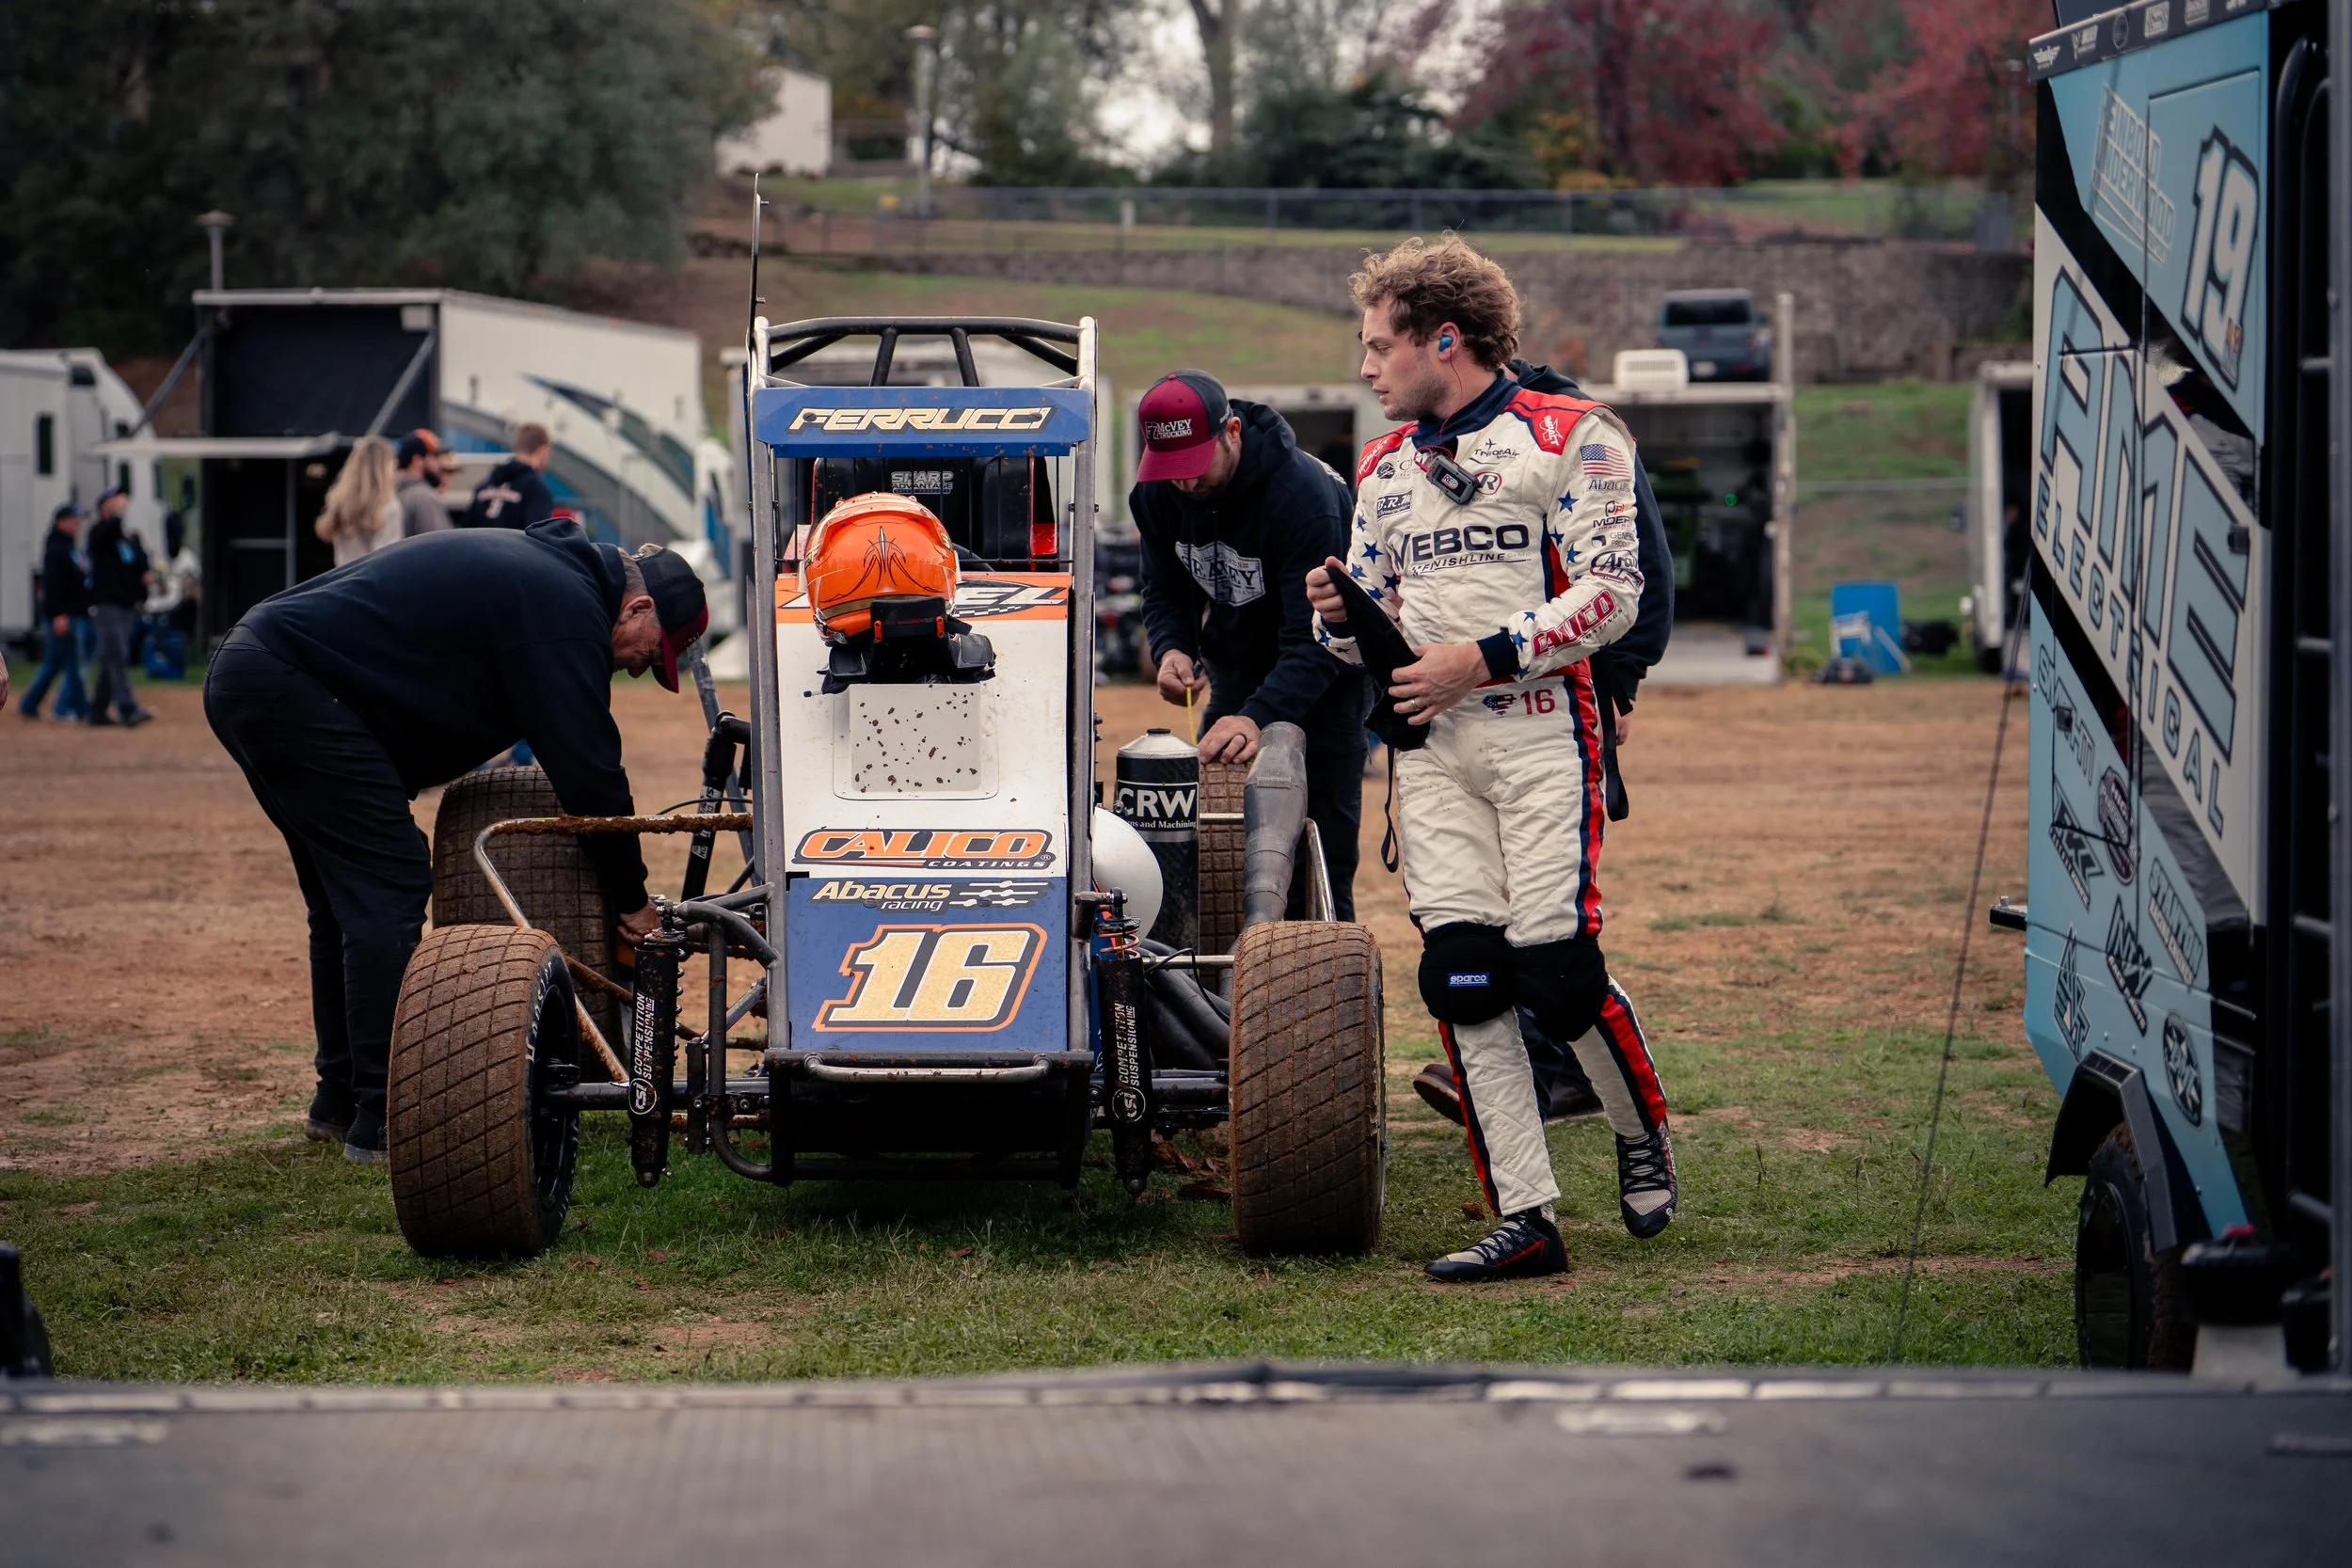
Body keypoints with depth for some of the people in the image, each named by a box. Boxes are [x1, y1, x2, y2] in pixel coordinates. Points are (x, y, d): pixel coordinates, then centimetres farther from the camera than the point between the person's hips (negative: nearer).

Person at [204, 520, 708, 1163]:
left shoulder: (537, 565, 21)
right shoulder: (567, 610, -11)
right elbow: (588, 768, -10)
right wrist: (633, 900, 1)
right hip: (295, 688, -11)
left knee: (346, 895, 18)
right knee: (390, 888, -10)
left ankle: (340, 1098, 25)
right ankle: (382, 1121, -12)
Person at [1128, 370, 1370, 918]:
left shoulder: (1303, 493, -29)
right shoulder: (1157, 494, -9)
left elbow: (1314, 639, -32)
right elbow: (1166, 592, 5)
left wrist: (1258, 718, -46)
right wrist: (1173, 649, -18)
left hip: (1323, 681, -6)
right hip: (1236, 671, 6)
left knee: (1320, 862, -11)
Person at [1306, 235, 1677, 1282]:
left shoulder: (1568, 437, -1)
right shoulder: (1384, 467, 20)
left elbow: (1610, 595, -8)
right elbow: (1370, 631, 23)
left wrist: (1481, 660, -14)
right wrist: (1339, 613, -1)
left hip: (1541, 732, -5)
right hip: (1429, 745, 6)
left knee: (1554, 968, -12)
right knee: (1461, 979, -6)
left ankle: (1643, 1137, 17)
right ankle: (1526, 1222, -3)